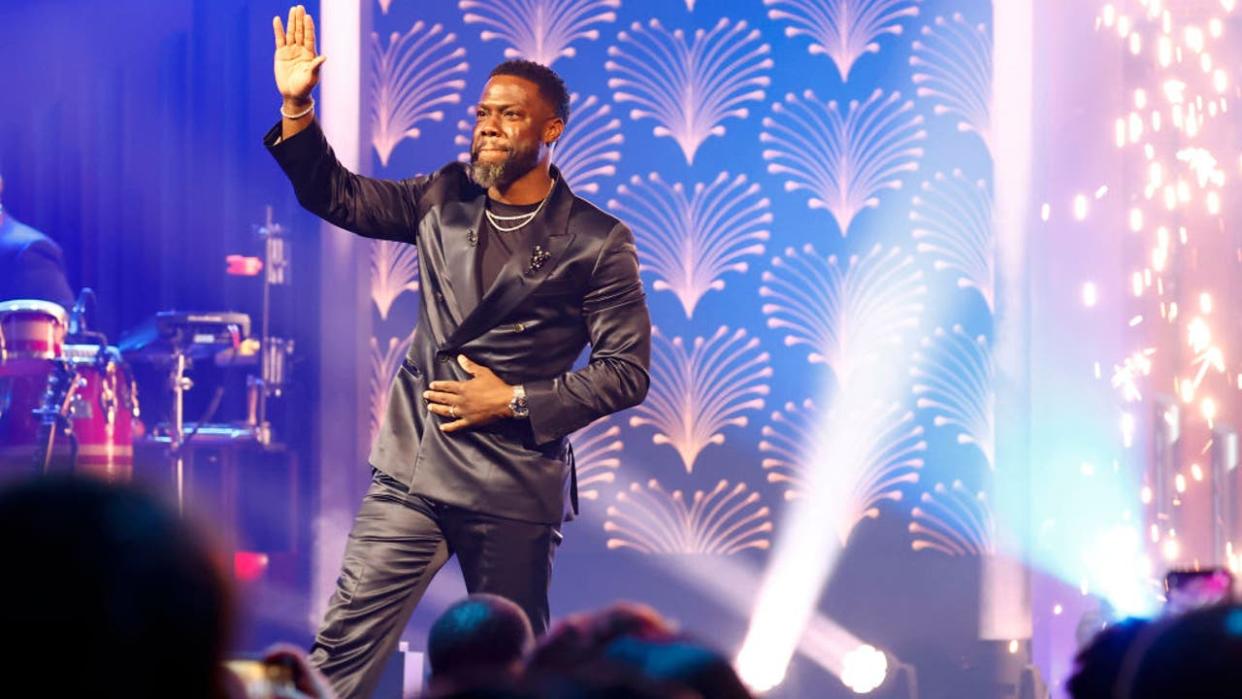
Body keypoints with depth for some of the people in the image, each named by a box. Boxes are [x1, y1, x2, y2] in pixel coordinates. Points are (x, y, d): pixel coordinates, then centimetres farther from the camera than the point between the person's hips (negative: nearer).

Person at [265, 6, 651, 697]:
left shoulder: (597, 244, -4)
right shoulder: (444, 200, 9)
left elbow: (627, 372, -5)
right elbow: (337, 195, 14)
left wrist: (516, 402, -11)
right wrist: (298, 107, 0)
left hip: (514, 491, -3)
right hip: (410, 475, 3)